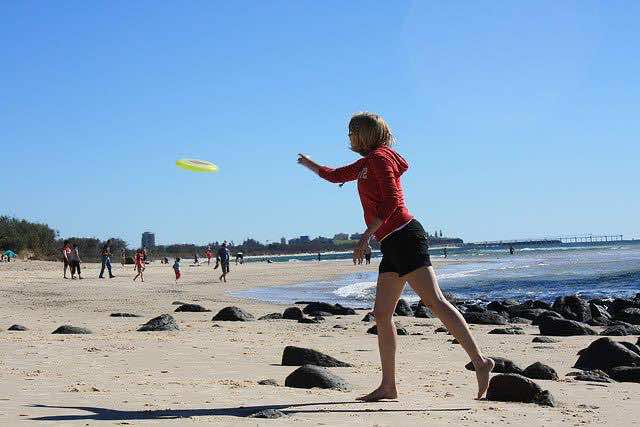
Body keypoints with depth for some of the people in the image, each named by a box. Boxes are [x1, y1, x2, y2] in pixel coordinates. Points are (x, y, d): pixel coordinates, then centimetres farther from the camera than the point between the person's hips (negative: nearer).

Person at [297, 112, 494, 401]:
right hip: (392, 245, 10)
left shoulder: (380, 157, -4)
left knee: (435, 302, -17)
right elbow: (335, 176, 41)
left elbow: (391, 201, -16)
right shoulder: (366, 163, 24)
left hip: (404, 237, -10)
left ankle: (480, 361, -20)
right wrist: (309, 165, 54)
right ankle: (388, 386, 7)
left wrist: (367, 235, -18)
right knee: (381, 314, 6)